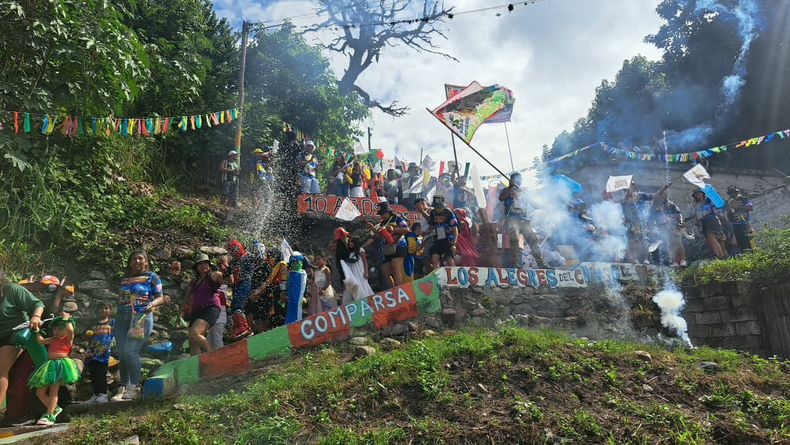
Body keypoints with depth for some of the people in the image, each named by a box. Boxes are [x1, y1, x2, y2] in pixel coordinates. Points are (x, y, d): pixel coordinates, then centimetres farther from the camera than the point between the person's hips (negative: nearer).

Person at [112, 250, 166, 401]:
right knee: (122, 353, 3)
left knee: (130, 351, -16)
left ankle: (135, 387, -9)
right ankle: (123, 388, 10)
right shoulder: (125, 280, 18)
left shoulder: (151, 277, 4)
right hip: (122, 318, 6)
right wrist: (116, 312, 15)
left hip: (141, 318, -6)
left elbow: (160, 297, 0)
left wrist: (152, 304, -19)